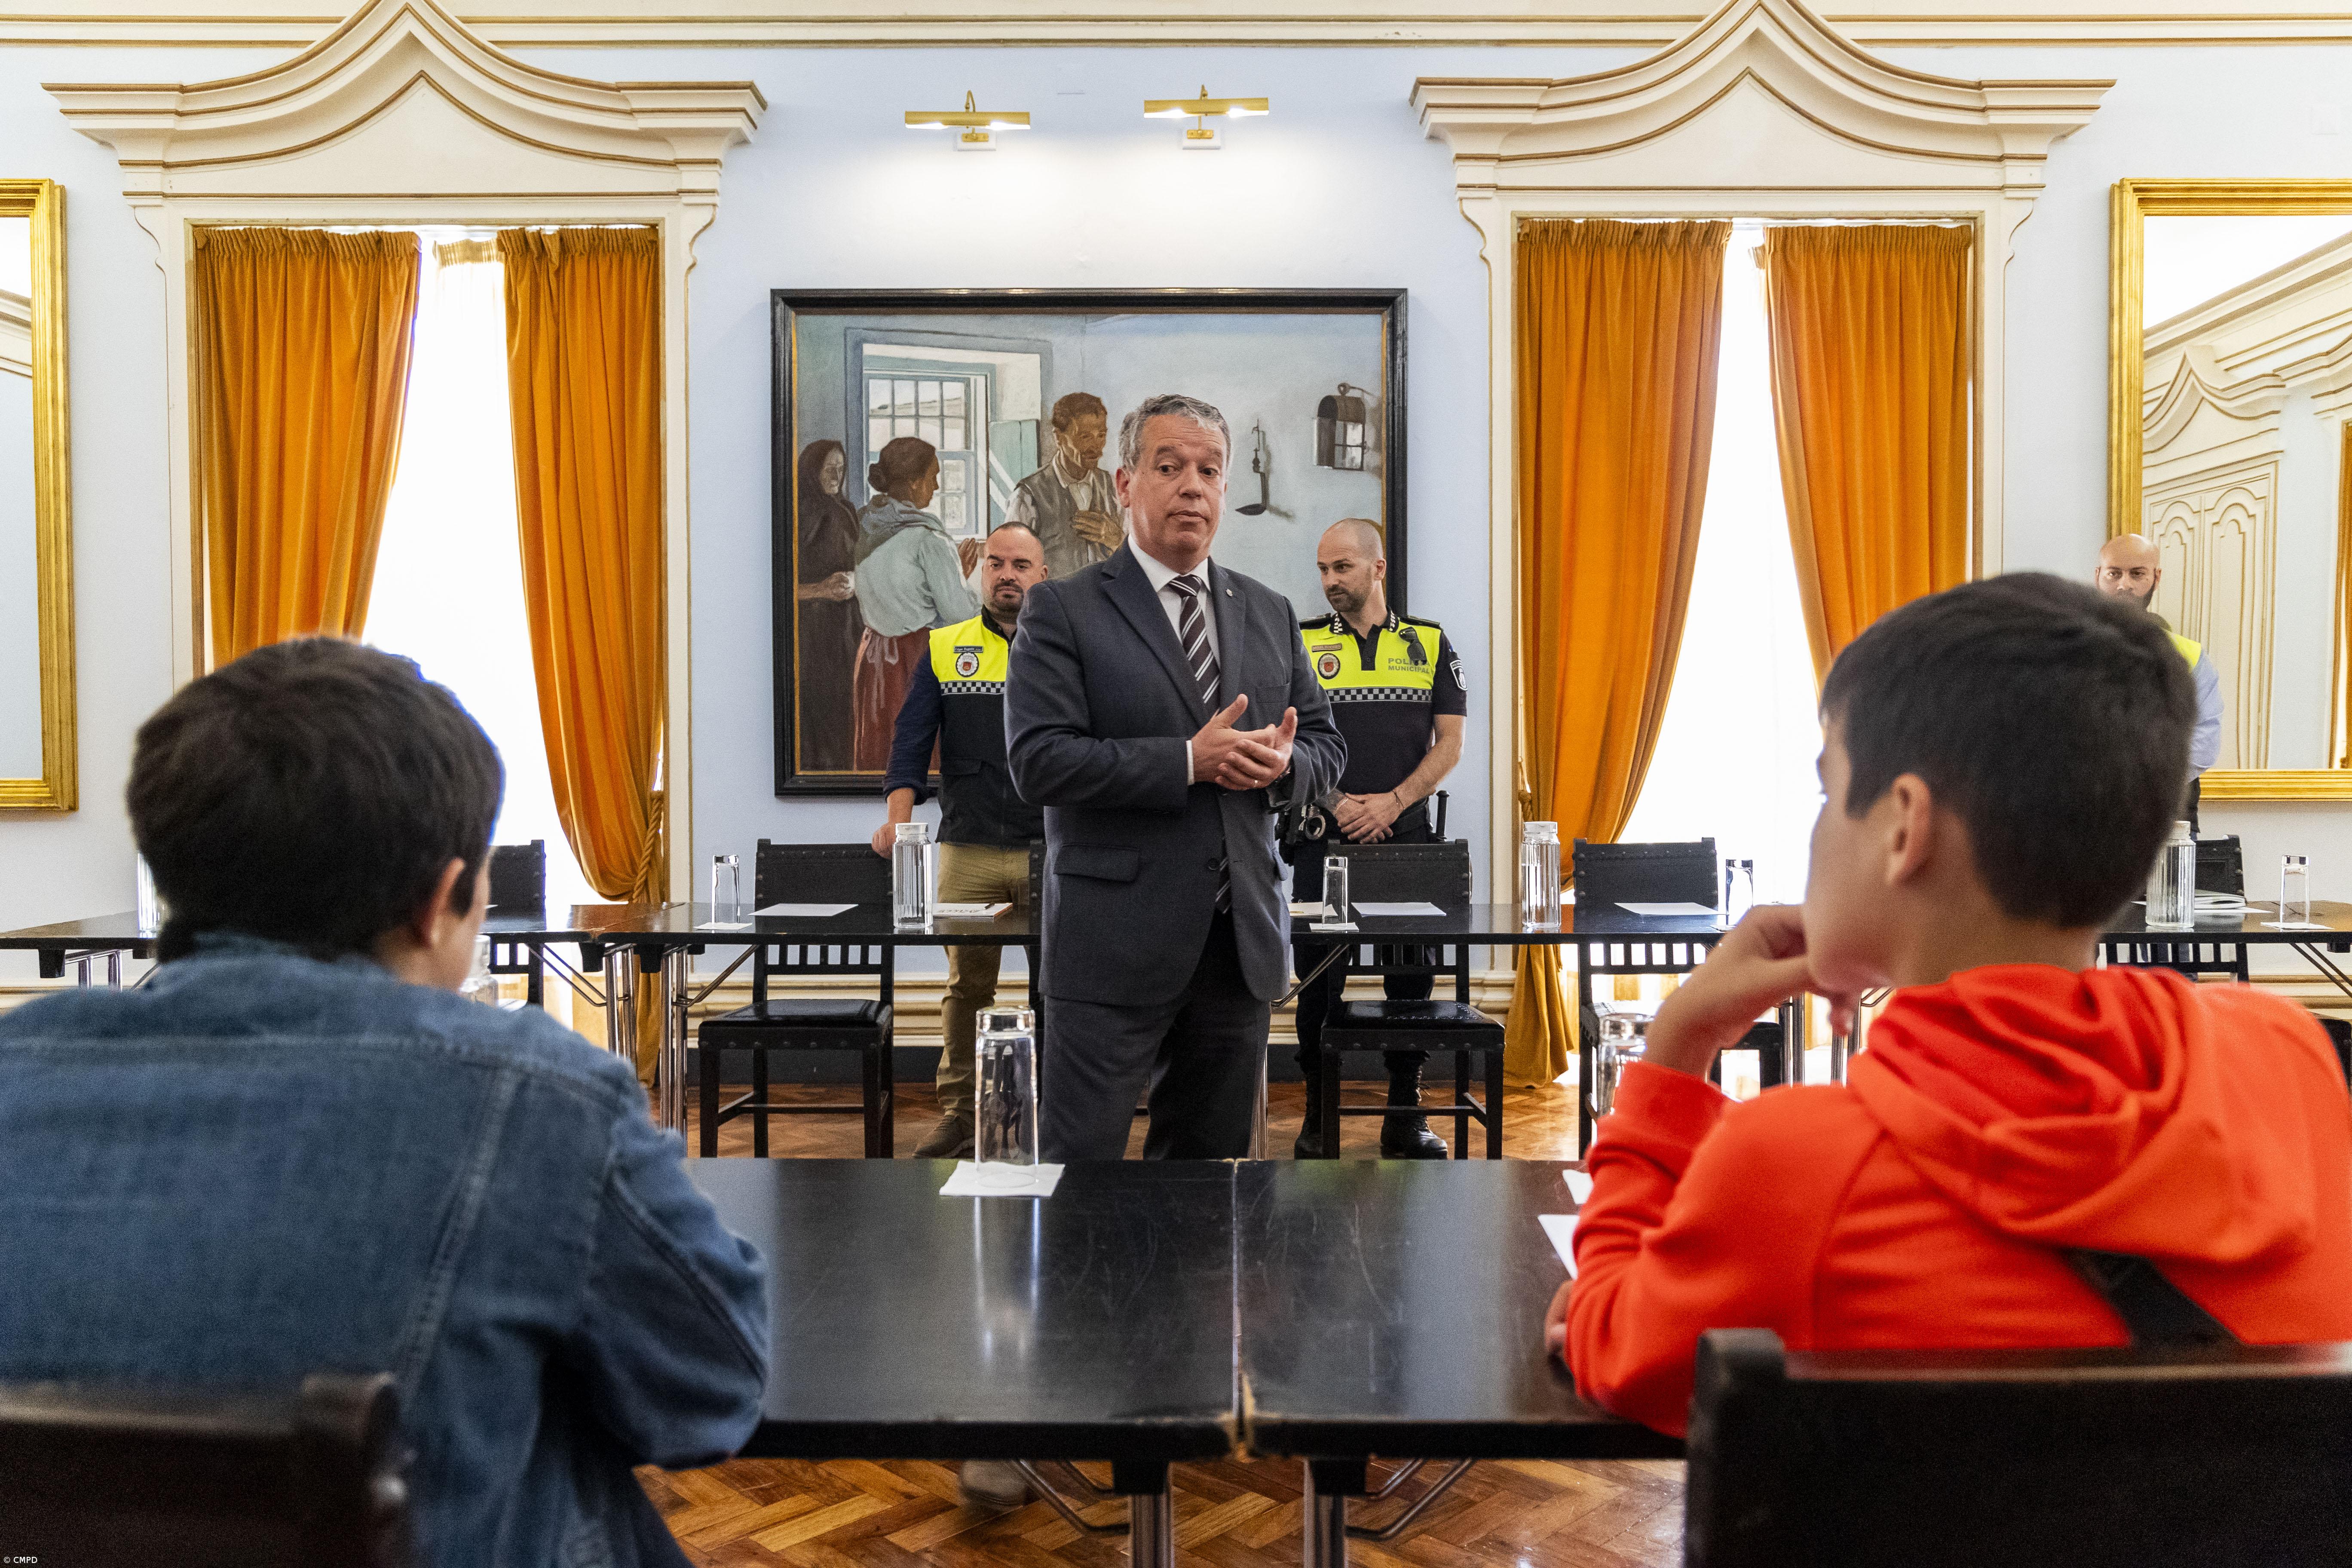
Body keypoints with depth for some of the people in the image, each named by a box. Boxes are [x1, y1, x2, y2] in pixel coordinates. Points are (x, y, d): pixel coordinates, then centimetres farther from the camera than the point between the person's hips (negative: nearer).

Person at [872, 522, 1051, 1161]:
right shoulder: (946, 649, 10)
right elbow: (912, 742, 3)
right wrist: (898, 819, -12)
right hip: (968, 851, 1)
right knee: (966, 986, 6)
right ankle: (958, 1116, 16)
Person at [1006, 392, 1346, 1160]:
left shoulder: (1270, 613, 13)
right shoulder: (1063, 609, -3)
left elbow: (1326, 747, 15)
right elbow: (1037, 761, -14)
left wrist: (1281, 763, -8)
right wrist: (1188, 761, -20)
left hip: (1242, 942, 5)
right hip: (1116, 945, -5)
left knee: (1214, 1150, 17)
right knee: (1082, 1151, 1)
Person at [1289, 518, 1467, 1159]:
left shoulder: (1430, 643, 8)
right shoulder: (1301, 643, 7)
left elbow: (1449, 744, 4)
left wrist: (1390, 802, -9)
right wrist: (1334, 804, -11)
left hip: (1408, 838, 1)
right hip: (1325, 838, 0)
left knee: (1411, 975, 4)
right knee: (1319, 975, 3)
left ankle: (1406, 1114, 17)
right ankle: (1319, 1112, 15)